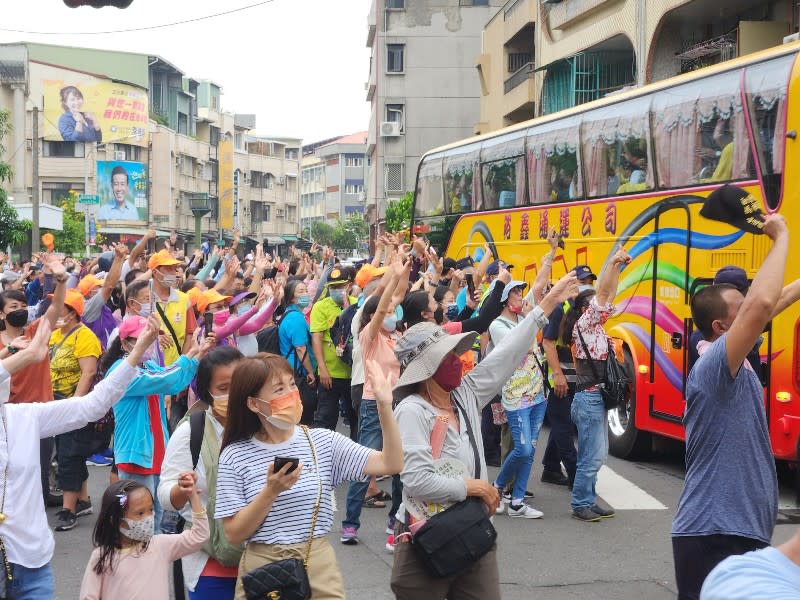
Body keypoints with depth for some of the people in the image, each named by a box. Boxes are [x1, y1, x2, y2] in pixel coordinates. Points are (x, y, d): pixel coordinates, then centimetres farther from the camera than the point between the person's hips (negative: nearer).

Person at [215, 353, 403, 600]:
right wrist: (271, 492, -21)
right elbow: (234, 534, -9)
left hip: (318, 566, 2)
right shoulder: (235, 456, -6)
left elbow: (391, 464, -6)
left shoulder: (322, 441, 0)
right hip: (262, 570, -2)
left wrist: (385, 407, -16)